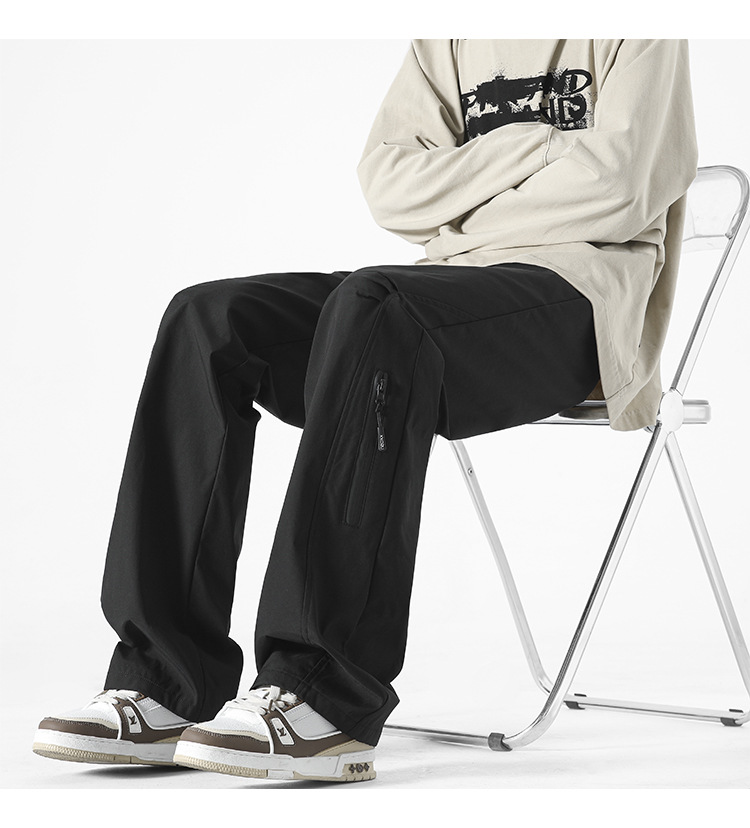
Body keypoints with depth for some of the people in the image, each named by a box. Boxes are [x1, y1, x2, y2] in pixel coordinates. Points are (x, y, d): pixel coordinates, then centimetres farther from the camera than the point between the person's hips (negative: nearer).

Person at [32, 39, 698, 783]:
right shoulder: (445, 42, 23)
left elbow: (618, 189, -10)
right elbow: (389, 183, 8)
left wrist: (456, 211, 0)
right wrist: (530, 145, -3)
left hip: (577, 293, -6)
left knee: (370, 311, -36)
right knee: (209, 320, -16)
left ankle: (327, 701, -40)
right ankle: (168, 683, -23)